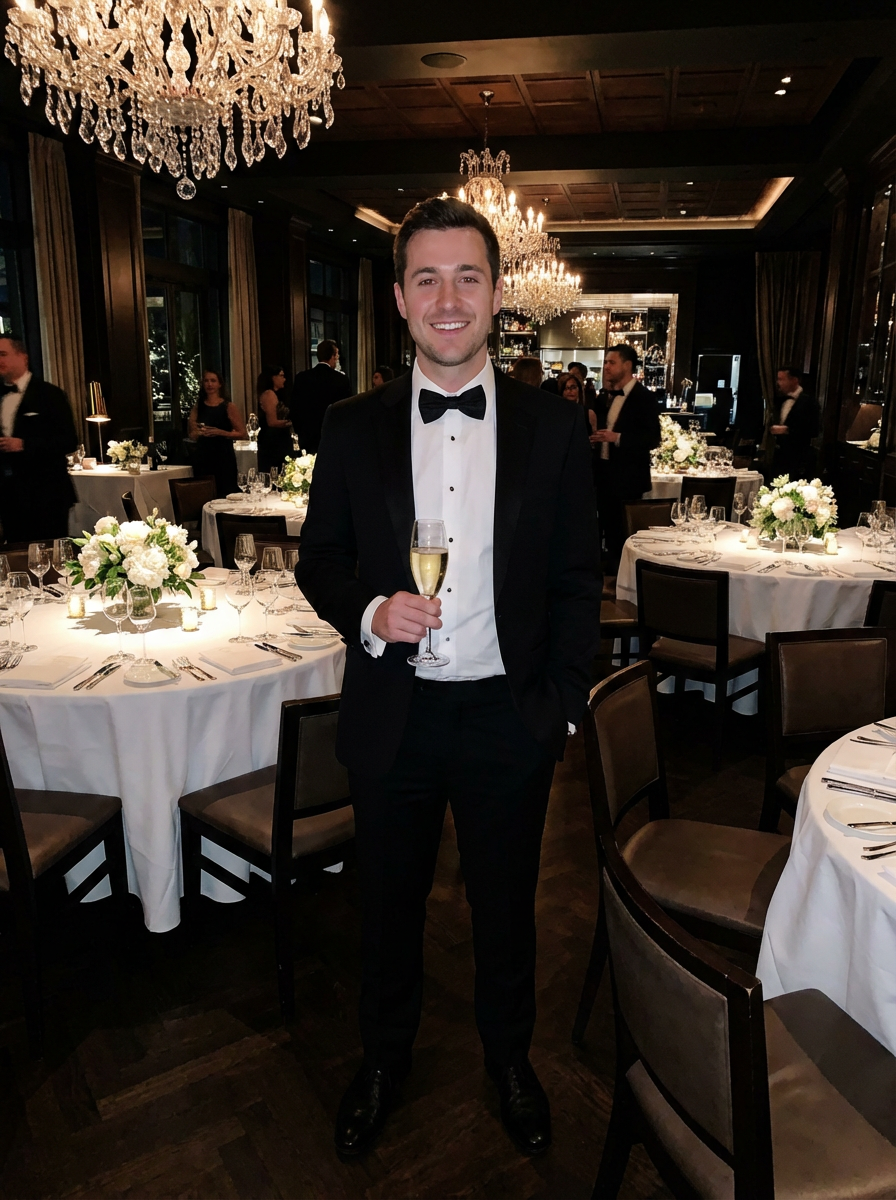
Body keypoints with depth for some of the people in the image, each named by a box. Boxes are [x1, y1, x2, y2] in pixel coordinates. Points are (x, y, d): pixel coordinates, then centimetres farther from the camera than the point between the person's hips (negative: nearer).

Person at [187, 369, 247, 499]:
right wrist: (199, 433, -5)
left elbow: (241, 433, -4)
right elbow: (192, 435, 18)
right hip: (202, 457, 3)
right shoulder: (197, 407, 12)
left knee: (225, 495, -7)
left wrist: (220, 432, -16)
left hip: (224, 456, -3)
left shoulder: (229, 406, 1)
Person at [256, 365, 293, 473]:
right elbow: (272, 422, -15)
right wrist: (291, 422, -7)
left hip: (279, 442, 9)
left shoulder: (274, 394, 19)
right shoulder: (269, 394, -9)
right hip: (273, 443, -9)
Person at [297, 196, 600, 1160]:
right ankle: (383, 1059, 48)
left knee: (506, 905, 19)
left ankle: (509, 1059, 48)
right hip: (392, 715, 1)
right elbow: (318, 558, 4)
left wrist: (560, 702, -4)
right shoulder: (352, 427, -1)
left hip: (509, 717, 0)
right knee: (389, 903, 20)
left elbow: (578, 580, 1)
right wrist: (369, 610, -16)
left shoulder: (554, 428, -3)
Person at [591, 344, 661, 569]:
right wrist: (595, 437, 3)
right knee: (608, 527, 13)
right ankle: (612, 570, 24)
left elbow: (653, 438, -16)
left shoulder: (644, 397, -11)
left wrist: (617, 438, -24)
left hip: (627, 476, -7)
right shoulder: (605, 394, 11)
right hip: (604, 471, 7)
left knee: (625, 532, -1)